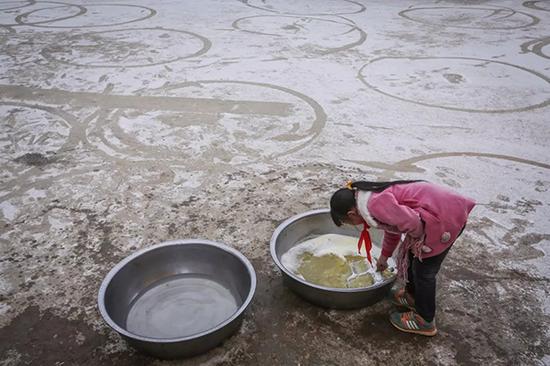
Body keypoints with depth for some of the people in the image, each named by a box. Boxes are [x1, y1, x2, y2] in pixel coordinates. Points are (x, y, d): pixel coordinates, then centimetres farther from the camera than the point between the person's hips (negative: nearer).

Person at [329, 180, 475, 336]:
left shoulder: (375, 204, -22)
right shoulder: (375, 197, 11)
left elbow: (410, 221, -32)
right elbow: (391, 227, 27)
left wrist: (418, 237, -8)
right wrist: (384, 256, 41)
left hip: (446, 217, -10)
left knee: (423, 270, 3)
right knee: (413, 256, 24)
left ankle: (425, 321, 21)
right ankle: (412, 296, 46)